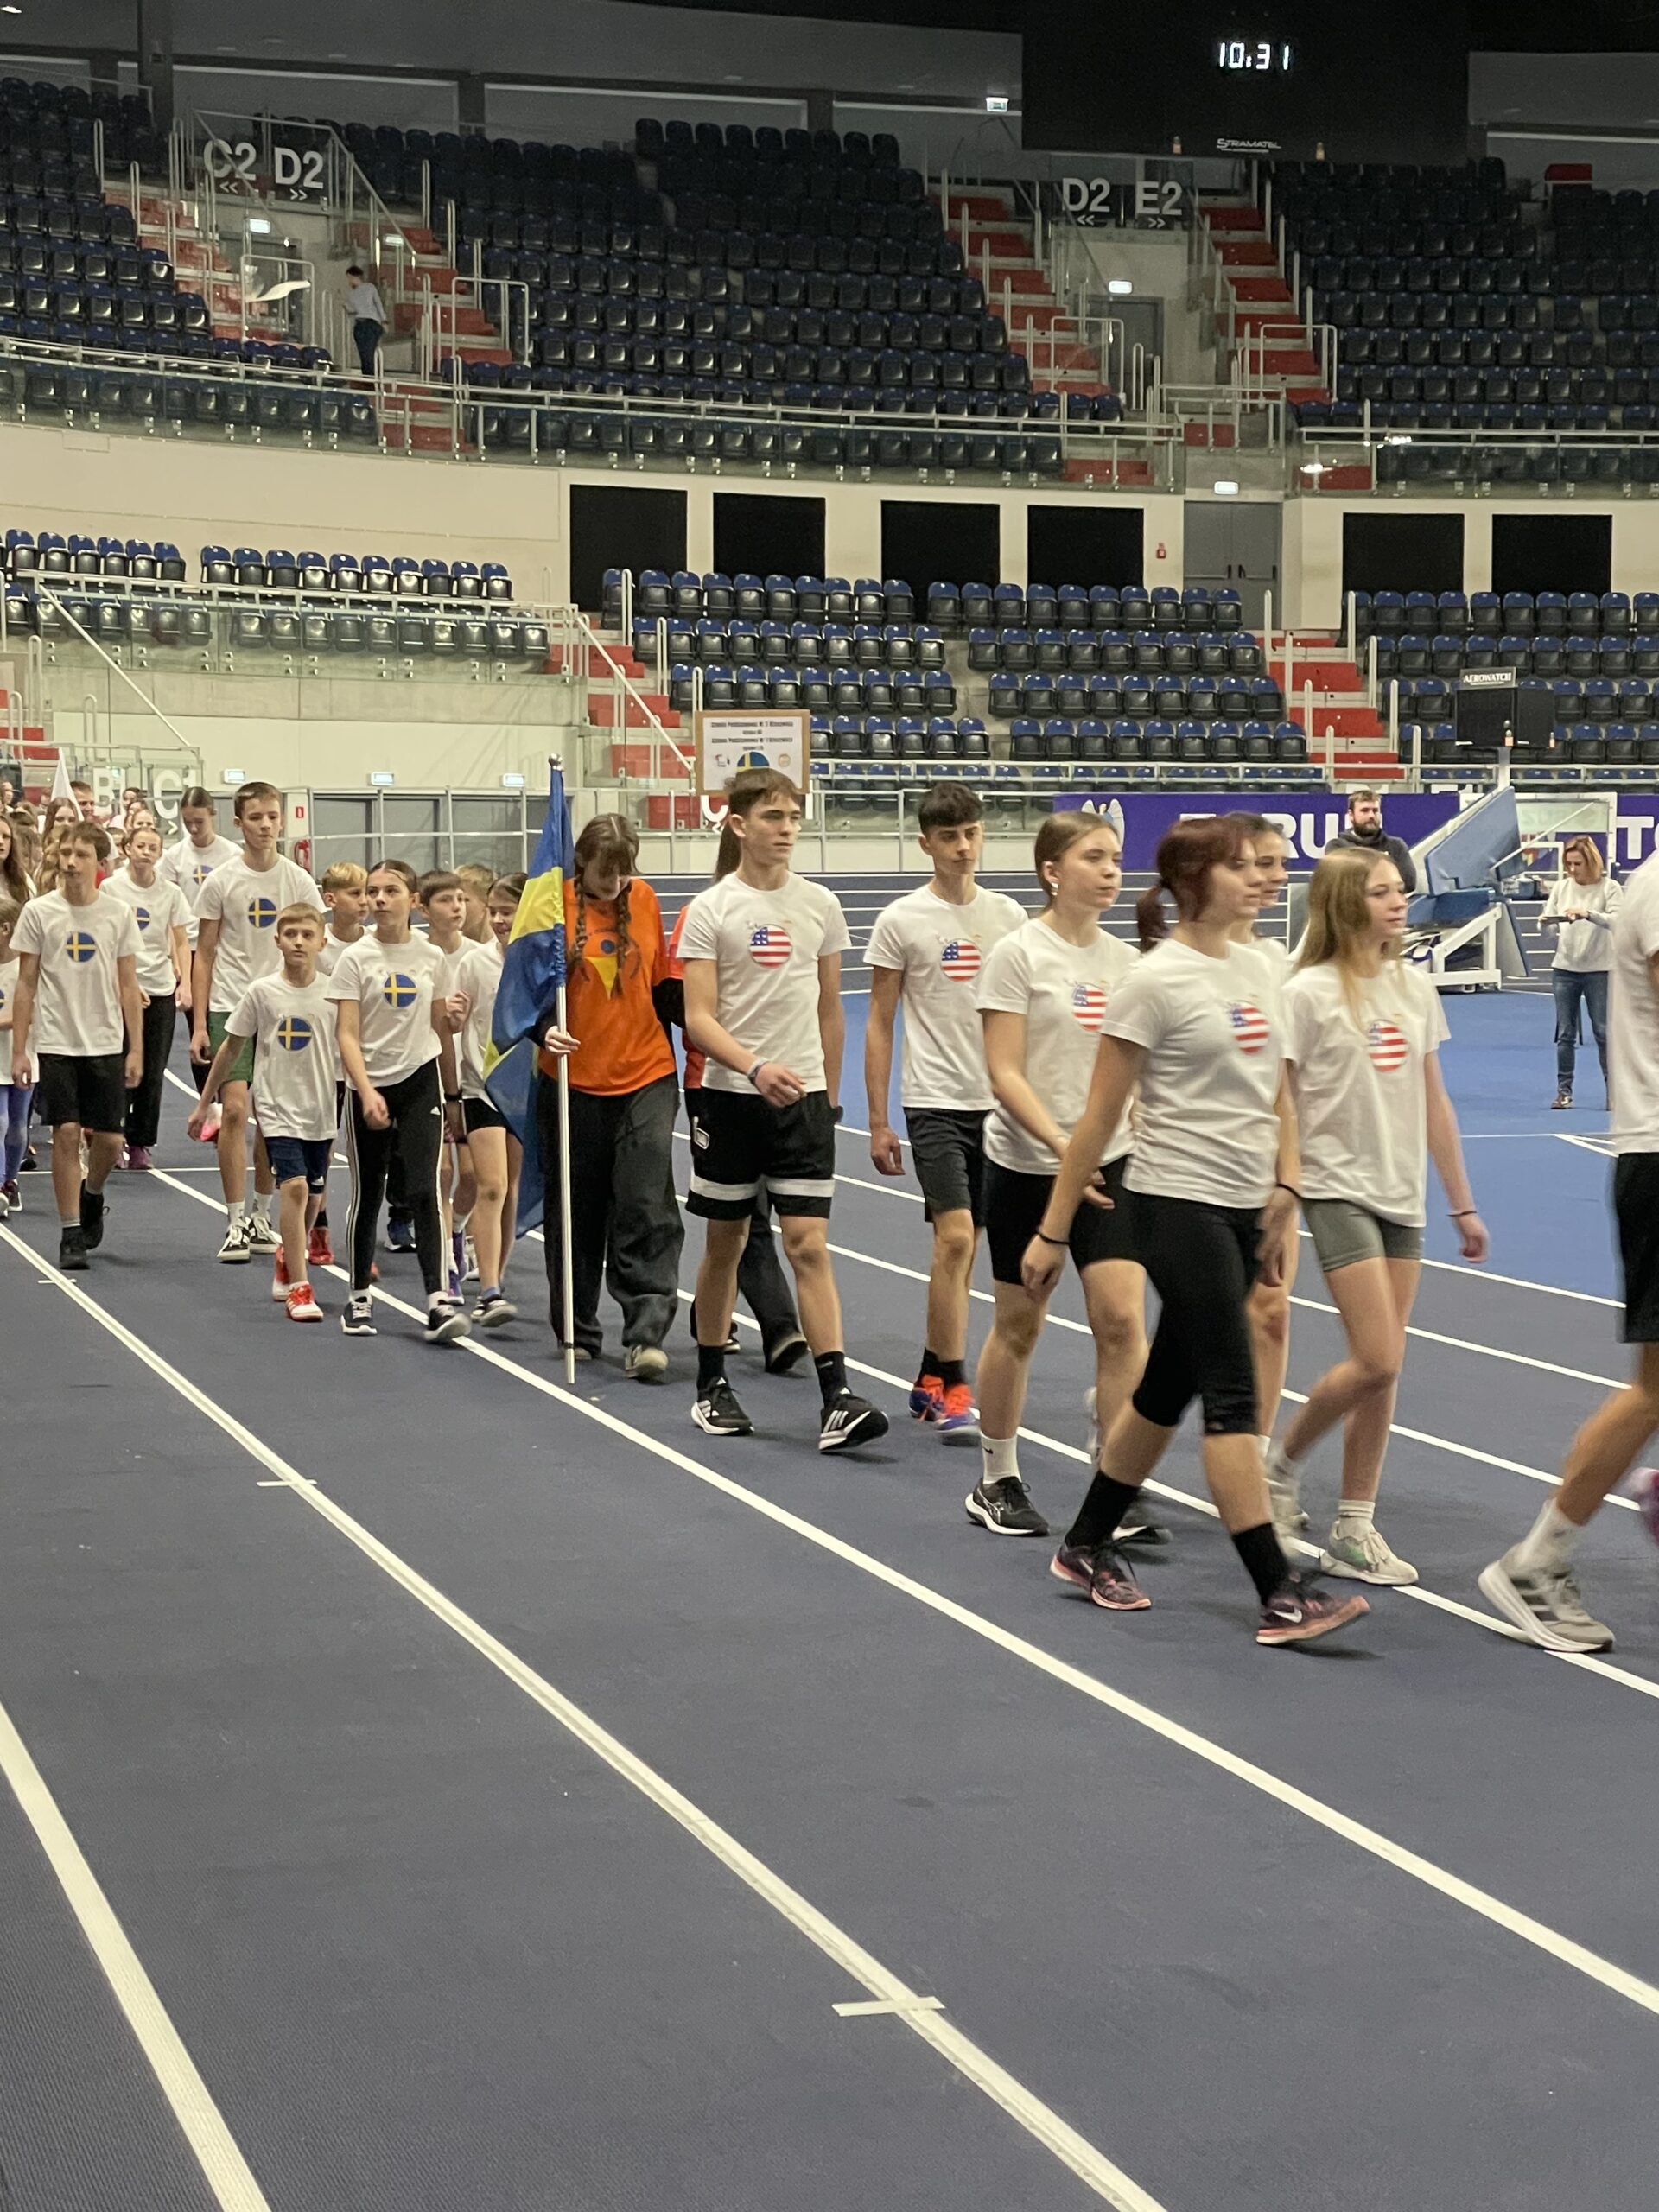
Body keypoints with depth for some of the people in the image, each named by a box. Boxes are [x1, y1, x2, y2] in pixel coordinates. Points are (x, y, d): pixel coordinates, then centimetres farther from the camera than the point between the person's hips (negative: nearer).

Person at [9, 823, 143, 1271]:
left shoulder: (118, 914, 1)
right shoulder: (39, 912, -2)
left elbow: (128, 986, 6)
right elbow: (26, 985, 2)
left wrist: (136, 1049, 2)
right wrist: (19, 1051, -1)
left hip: (106, 1044, 1)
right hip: (57, 1044, -1)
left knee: (108, 1138, 2)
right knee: (66, 1132, -7)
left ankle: (92, 1193, 35)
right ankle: (70, 1235, 2)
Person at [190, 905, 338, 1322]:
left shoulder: (333, 992, -2)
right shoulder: (262, 991, -5)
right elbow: (231, 1047, 5)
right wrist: (204, 1102, 9)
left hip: (321, 1110, 3)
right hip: (277, 1106, -3)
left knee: (313, 1195, 14)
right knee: (295, 1186, -19)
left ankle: (288, 1262, 41)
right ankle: (299, 1288, -17)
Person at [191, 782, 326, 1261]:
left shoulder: (299, 882, 3)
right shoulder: (221, 882, -1)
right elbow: (204, 957, 3)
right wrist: (199, 1024, -2)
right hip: (229, 1007, -2)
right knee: (234, 1109, -12)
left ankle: (261, 1217, 20)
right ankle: (234, 1223, -6)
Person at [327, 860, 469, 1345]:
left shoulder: (431, 957, 3)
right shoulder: (355, 959, -4)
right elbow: (347, 1035, -10)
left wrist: (451, 1095, 15)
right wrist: (367, 1093, -23)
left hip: (421, 1081, 1)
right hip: (369, 1086, 0)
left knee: (424, 1190, -13)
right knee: (367, 1194, 9)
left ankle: (439, 1300, -18)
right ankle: (359, 1298, 24)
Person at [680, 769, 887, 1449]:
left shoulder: (820, 905, 6)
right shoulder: (710, 910, -4)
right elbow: (698, 1019, -10)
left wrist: (828, 1095, 15)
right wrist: (756, 1067, -25)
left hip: (804, 1097, 1)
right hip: (729, 1095, -1)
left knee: (809, 1246, -7)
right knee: (724, 1243, 9)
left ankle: (836, 1399, -12)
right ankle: (711, 1385, 23)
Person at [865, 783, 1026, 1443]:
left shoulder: (1008, 916, 6)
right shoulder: (901, 921, -4)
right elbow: (879, 1025, -1)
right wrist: (878, 1122, -4)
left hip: (998, 1103, 4)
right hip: (935, 1103, -4)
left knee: (965, 1248, 10)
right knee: (954, 1238, -16)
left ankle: (930, 1380, 22)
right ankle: (953, 1392, -9)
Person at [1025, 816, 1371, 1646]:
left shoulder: (1252, 970, 10)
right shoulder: (1155, 981, -11)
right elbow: (1099, 1117, -9)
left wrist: (1284, 1188, 6)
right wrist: (1051, 1232, -7)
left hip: (1244, 1209, 8)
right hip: (1179, 1205, -8)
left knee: (1170, 1387, 15)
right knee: (1233, 1397, -9)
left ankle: (1086, 1548, 29)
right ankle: (1279, 1598, -9)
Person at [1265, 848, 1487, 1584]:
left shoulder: (1414, 988, 8)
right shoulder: (1309, 994, -9)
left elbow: (1433, 1104, 13)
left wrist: (1462, 1204, 14)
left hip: (1401, 1194, 6)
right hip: (1337, 1187, -6)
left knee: (1382, 1369, 5)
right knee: (1376, 1361, -13)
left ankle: (1353, 1530, 13)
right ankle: (1282, 1464, 11)